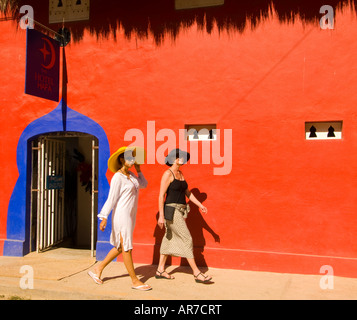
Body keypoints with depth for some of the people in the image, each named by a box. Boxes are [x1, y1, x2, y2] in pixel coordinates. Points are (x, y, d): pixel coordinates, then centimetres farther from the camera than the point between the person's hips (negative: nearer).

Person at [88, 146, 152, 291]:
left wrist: (138, 169, 14)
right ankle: (135, 281, 8)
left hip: (130, 216, 9)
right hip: (122, 215, -9)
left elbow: (144, 184, 25)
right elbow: (111, 198, -15)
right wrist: (104, 217, -17)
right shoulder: (118, 177, -13)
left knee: (120, 247, 16)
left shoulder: (130, 175, 12)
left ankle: (97, 270, 27)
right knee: (126, 248, 0)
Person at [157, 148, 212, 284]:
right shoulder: (168, 174, -12)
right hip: (171, 210, -9)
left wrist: (200, 205, 16)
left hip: (180, 211, 9)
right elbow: (161, 195, -15)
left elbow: (187, 192, 21)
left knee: (169, 239, 13)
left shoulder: (180, 174, 14)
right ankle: (197, 273, -2)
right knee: (187, 239, -8)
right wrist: (161, 216, -19)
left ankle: (160, 270, 22)